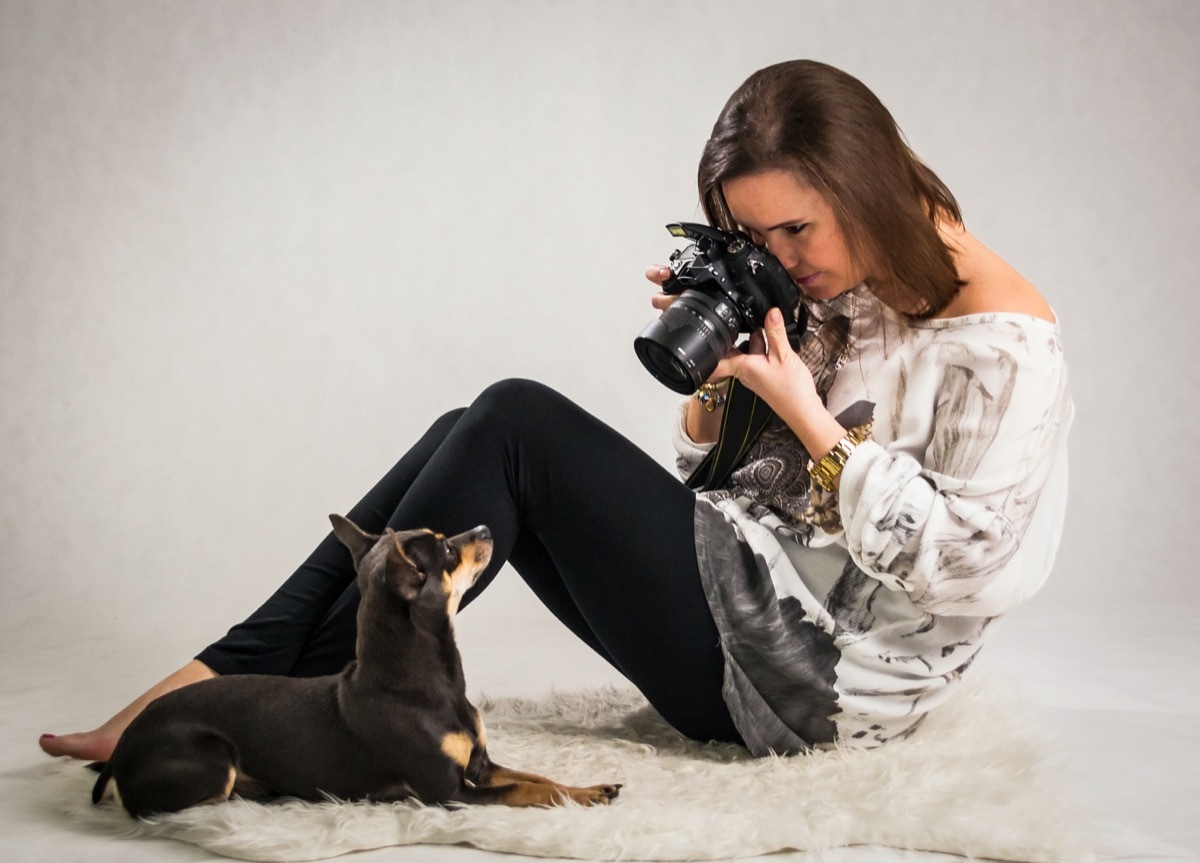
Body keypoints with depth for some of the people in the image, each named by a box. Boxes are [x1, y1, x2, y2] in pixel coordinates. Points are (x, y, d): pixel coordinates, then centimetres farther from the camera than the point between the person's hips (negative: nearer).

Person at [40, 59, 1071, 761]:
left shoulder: (1005, 343, -15)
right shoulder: (832, 291, 9)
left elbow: (964, 568, -20)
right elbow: (715, 472, 12)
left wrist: (809, 416, -20)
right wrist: (716, 379, -9)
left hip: (820, 679, -8)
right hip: (761, 606, 8)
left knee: (519, 424, -18)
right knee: (475, 439, -7)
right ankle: (223, 681, -11)